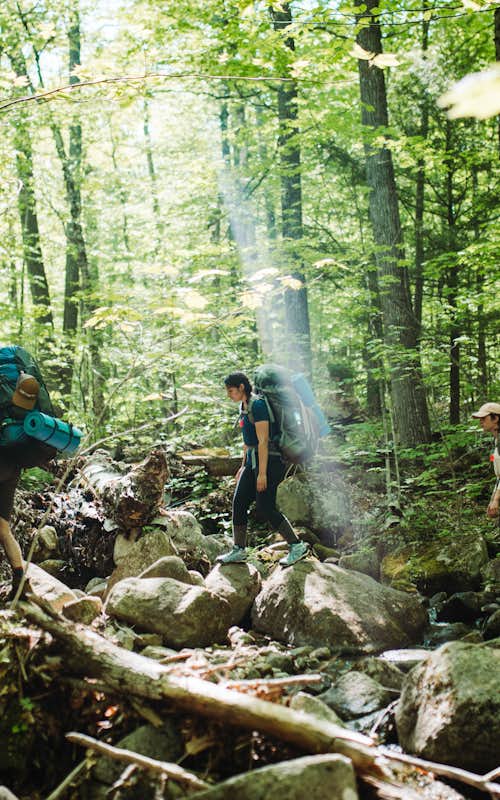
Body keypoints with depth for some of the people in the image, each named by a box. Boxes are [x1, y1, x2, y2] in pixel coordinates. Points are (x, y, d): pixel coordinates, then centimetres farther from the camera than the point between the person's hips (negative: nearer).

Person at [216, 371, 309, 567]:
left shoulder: (257, 405, -17)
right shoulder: (244, 406, 13)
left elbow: (263, 441, -21)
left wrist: (262, 473, -21)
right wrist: (243, 467, 23)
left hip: (269, 460, -9)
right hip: (253, 459, 10)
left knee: (264, 508, -8)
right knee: (239, 502, 5)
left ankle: (297, 546, 3)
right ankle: (239, 551, 13)